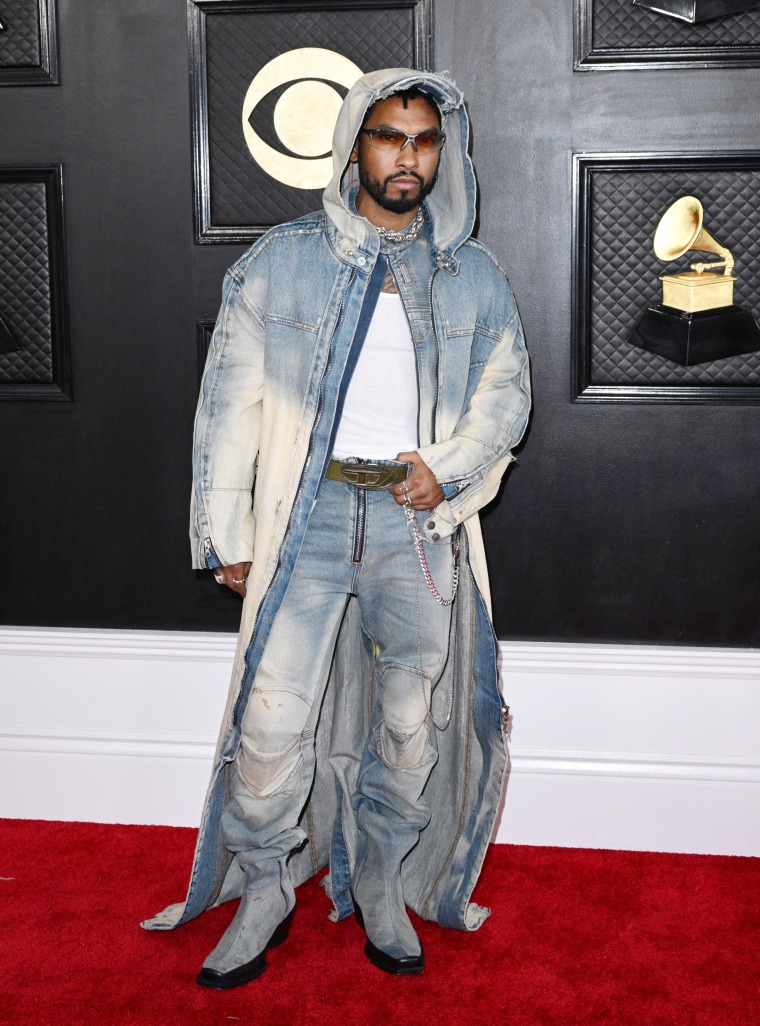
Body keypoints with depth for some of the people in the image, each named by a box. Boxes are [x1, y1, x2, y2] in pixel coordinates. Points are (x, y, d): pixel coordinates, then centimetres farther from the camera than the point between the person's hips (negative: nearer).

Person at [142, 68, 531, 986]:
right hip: (312, 514, -1)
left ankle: (382, 885, 29)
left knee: (415, 723, 8)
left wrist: (446, 463, -8)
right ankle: (264, 895, 17)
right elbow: (231, 401, 4)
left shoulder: (475, 277, 11)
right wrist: (227, 534, 0)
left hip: (422, 524, 2)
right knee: (272, 720, -5)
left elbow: (506, 394, 12)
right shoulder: (281, 262, 5)